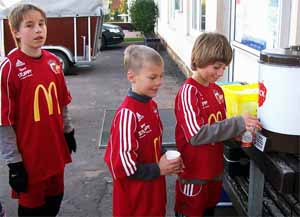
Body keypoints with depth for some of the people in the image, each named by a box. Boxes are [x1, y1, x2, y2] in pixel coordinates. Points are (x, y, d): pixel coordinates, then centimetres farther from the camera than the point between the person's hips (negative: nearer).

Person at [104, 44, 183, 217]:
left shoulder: (152, 106, 1)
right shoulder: (127, 114, -24)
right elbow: (121, 164, -24)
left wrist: (166, 160, -4)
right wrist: (158, 169, -17)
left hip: (154, 189, 8)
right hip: (134, 197, -8)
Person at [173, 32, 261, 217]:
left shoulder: (217, 91, 3)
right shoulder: (188, 92, -21)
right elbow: (197, 135, -29)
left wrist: (240, 131, -7)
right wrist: (238, 123, -31)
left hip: (214, 167, 7)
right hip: (194, 171, -7)